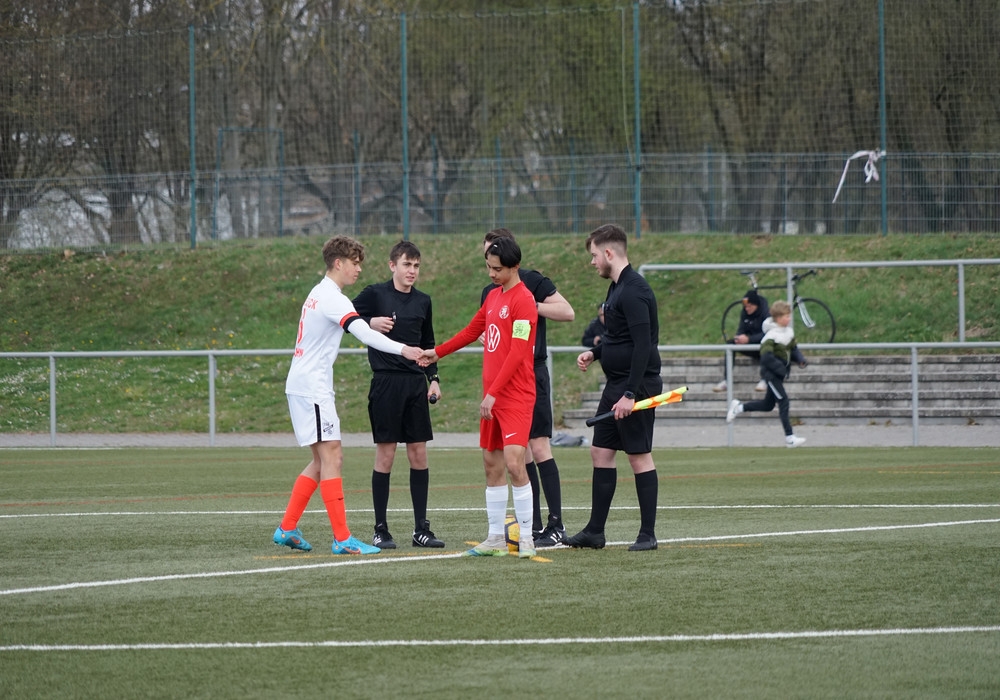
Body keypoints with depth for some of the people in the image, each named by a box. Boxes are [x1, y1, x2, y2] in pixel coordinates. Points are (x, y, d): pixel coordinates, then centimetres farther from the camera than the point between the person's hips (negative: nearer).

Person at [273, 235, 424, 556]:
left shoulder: (319, 294, 16)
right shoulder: (333, 299, -16)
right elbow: (364, 333, -30)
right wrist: (402, 349, -40)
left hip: (302, 384, 10)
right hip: (312, 388, -10)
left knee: (322, 461, 14)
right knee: (332, 458, -11)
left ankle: (287, 529, 16)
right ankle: (342, 538, -14)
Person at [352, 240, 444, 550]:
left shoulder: (423, 301, 11)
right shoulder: (375, 294, -3)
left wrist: (433, 378, 11)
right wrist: (370, 322, -17)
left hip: (416, 384, 5)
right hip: (386, 382, -5)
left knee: (419, 454, 4)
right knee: (385, 454, -3)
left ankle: (421, 529, 8)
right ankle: (380, 529, 4)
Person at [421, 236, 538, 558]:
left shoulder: (523, 300, -13)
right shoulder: (493, 296, 14)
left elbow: (517, 354, -19)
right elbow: (472, 331, 29)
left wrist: (493, 393, -21)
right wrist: (436, 353, 30)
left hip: (516, 396, -9)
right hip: (492, 397, 9)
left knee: (513, 462, -14)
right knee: (492, 465, 8)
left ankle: (526, 538, -9)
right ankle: (496, 538, 14)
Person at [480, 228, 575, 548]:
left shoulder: (531, 281, -4)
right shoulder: (490, 292, 15)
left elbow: (567, 312, -11)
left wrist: (531, 306, -17)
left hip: (533, 374, -7)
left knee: (539, 446, -11)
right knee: (520, 452, 6)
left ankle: (556, 525, -11)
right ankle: (533, 525, 9)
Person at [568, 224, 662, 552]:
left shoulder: (633, 291, -18)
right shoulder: (617, 287, 13)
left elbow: (643, 345, -23)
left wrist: (630, 394, -25)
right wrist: (594, 352, 10)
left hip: (637, 386, -10)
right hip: (616, 384, 10)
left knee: (639, 456, -4)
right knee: (600, 451, 11)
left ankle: (648, 534, 2)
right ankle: (595, 531, 16)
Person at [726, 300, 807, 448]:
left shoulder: (789, 332, 6)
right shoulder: (771, 336, -21)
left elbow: (794, 349, 17)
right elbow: (766, 357, -28)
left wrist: (800, 359, -3)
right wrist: (781, 369, -30)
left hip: (780, 374, 9)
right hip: (771, 373, -9)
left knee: (768, 405, 18)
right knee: (783, 401, -12)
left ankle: (738, 407, 35)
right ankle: (789, 438, -10)